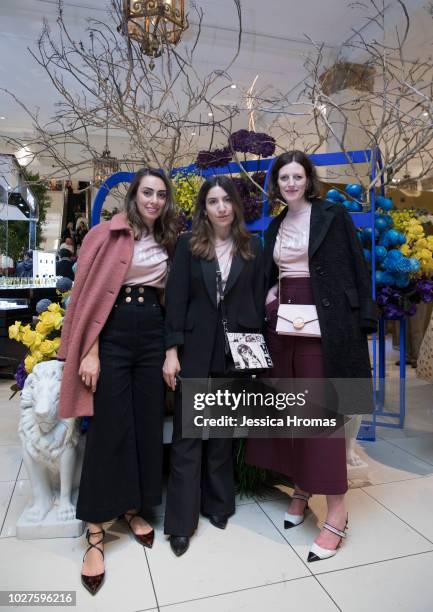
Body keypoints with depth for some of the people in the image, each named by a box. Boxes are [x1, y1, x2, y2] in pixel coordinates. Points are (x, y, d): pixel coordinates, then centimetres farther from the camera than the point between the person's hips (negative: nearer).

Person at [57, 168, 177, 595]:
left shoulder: (166, 242, 14)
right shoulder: (108, 234, -2)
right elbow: (92, 291, -7)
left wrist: (172, 347, 7)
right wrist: (90, 351, -13)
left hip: (153, 334, 5)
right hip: (113, 334, -5)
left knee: (147, 423, 8)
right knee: (109, 427, -3)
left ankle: (133, 508, 28)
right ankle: (95, 532, 11)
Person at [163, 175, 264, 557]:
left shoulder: (252, 247, 6)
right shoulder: (189, 245, 0)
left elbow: (258, 300, 6)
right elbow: (176, 298, -3)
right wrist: (171, 350, -9)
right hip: (195, 348, -1)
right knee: (187, 435, 4)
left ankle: (218, 504, 32)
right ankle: (182, 521, 17)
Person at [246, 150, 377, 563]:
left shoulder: (333, 214, 0)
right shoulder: (274, 227, 15)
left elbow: (356, 266, -4)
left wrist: (365, 317, -9)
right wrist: (270, 304, 3)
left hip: (324, 321, -5)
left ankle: (336, 510, 4)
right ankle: (302, 488, 24)